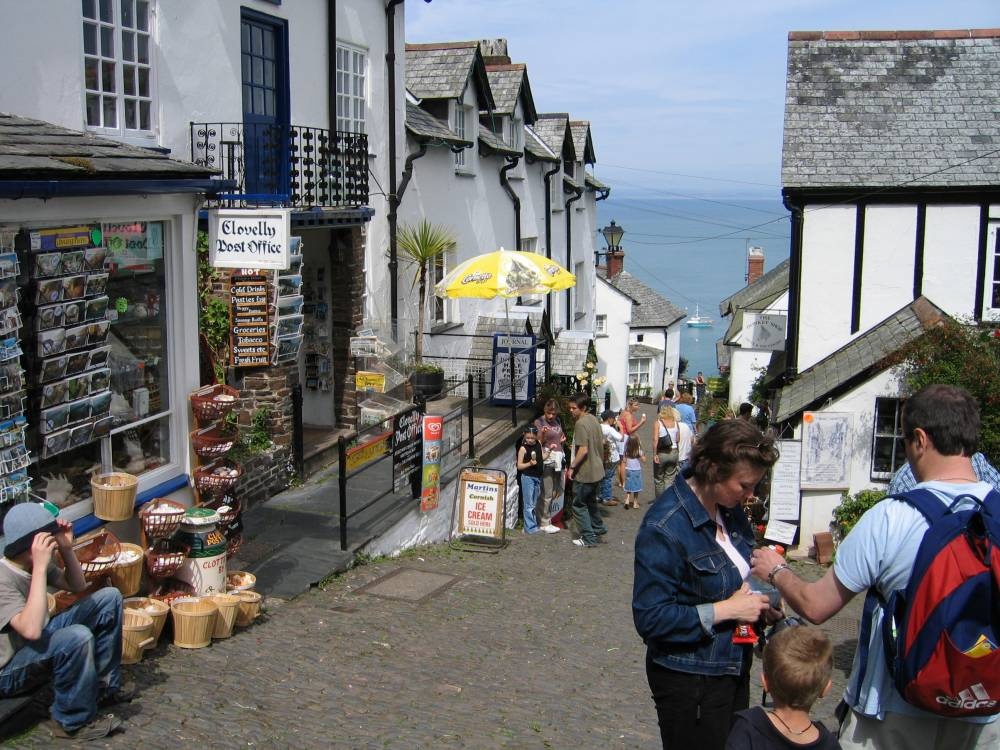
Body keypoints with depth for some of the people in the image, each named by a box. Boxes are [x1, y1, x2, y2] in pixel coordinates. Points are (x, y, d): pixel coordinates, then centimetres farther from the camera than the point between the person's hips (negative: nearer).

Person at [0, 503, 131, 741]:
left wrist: (66, 549, -9)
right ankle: (73, 722, -14)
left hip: (37, 643, 9)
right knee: (78, 637, -36)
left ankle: (103, 685, 12)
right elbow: (31, 630, -43)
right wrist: (40, 567, -40)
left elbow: (78, 586, 10)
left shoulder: (32, 564, -5)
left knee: (109, 598, 4)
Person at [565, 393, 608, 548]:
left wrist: (572, 467, -18)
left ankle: (589, 538, 5)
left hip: (584, 472, -9)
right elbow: (602, 443, 15)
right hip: (597, 470, 9)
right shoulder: (594, 420, 7)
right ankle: (598, 528, 38)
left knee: (579, 505, 2)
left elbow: (583, 450, -25)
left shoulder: (580, 424, -21)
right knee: (591, 500, 27)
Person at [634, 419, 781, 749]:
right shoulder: (664, 528, -26)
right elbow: (650, 619, -26)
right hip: (689, 681, -8)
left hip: (733, 666, 8)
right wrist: (726, 610, -25)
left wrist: (755, 601, -3)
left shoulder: (730, 508, -1)